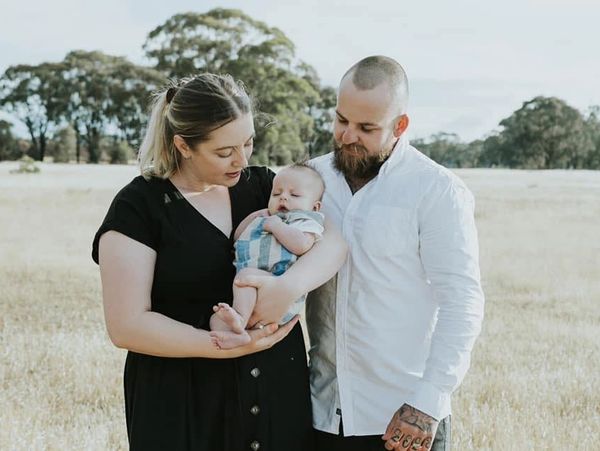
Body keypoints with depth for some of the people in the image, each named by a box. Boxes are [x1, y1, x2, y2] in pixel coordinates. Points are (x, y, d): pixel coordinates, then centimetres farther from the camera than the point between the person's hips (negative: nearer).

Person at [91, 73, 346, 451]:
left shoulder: (262, 186, 4)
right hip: (183, 406, -4)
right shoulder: (139, 207, -9)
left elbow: (332, 242, -9)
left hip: (277, 391, 4)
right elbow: (127, 325, -14)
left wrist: (289, 286, -28)